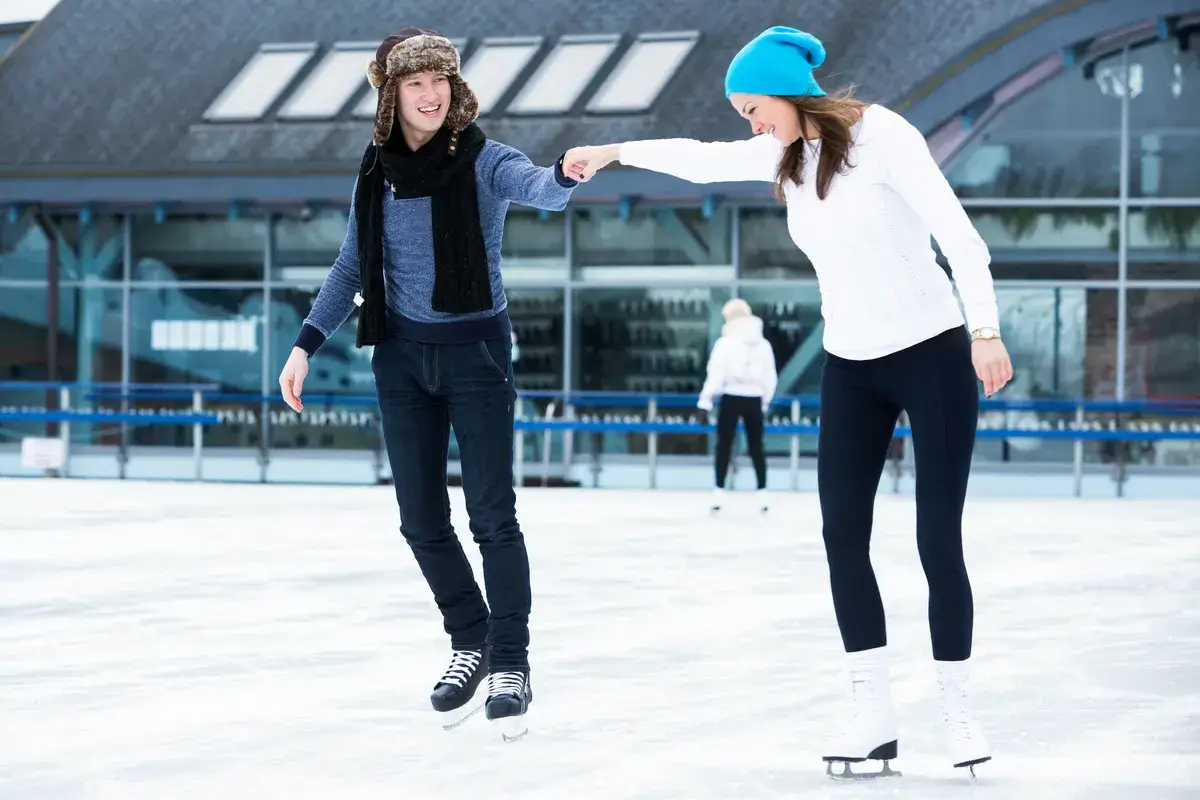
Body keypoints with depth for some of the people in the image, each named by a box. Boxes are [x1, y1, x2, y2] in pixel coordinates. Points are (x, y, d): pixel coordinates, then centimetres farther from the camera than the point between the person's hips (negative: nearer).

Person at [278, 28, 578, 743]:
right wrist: (306, 345, 4)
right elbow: (352, 269, 11)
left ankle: (511, 665, 4)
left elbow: (535, 187, -32)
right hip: (402, 355, 4)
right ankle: (471, 642, 24)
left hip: (476, 350, -4)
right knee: (422, 518, 6)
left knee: (492, 514, -4)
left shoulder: (483, 160, -10)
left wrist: (565, 175, -56)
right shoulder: (378, 173, 2)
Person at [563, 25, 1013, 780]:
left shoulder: (882, 134, -15)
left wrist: (986, 331, -28)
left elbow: (957, 232, -20)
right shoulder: (786, 154, 5)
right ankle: (874, 718, -2)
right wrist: (614, 152, 34)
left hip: (933, 353, -6)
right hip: (852, 368, 7)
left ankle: (959, 708, 5)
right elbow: (703, 159, 23)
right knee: (843, 538, -4)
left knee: (939, 542, -7)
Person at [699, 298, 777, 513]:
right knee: (756, 446, 9)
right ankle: (762, 493, 5)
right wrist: (766, 400, 24)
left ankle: (719, 492, -3)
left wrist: (706, 397, 0)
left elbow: (716, 372, -8)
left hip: (732, 397, -3)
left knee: (724, 445, 2)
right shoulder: (763, 344, 8)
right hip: (754, 399, 3)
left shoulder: (726, 342, -5)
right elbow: (770, 376, 12)